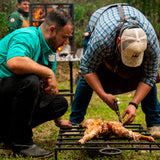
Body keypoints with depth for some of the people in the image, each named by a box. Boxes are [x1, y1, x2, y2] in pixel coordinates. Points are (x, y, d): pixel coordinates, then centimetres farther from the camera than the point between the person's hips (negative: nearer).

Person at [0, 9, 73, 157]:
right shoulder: (27, 37, -17)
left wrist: (58, 120, 25)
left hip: (21, 93, 9)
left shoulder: (49, 51, 14)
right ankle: (21, 142, -20)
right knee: (30, 80, -35)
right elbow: (14, 63, -40)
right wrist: (48, 72, -28)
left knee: (60, 103, -1)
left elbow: (50, 89, 22)